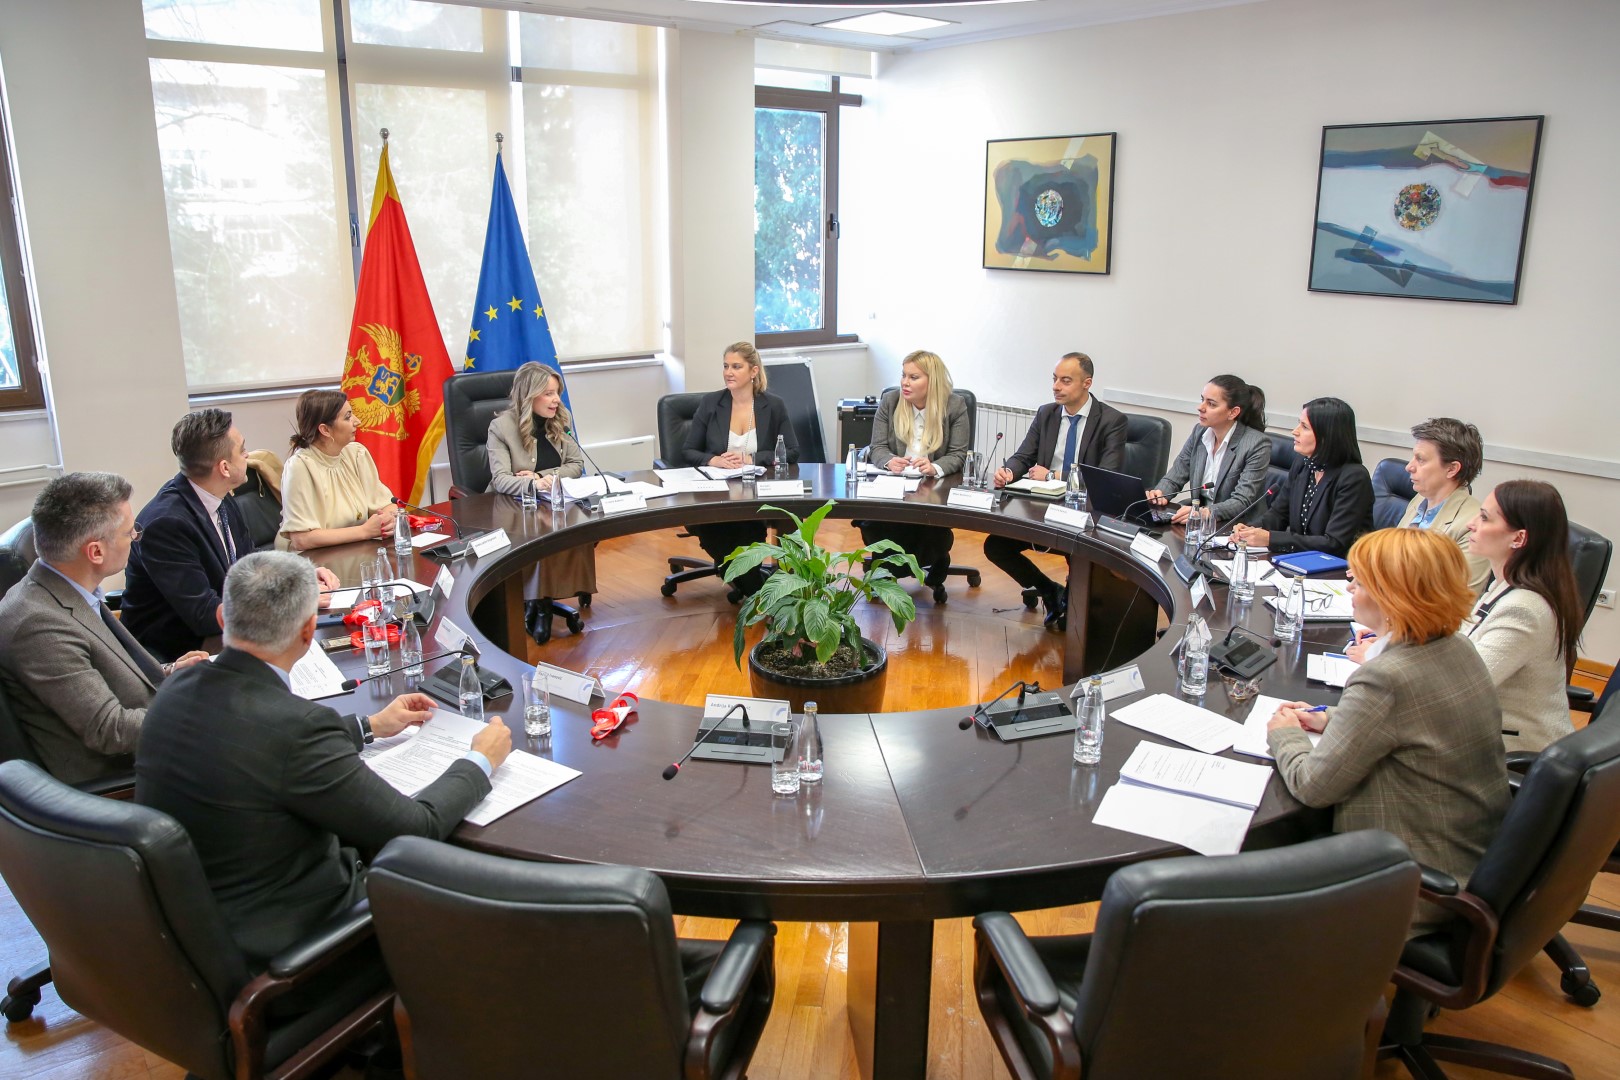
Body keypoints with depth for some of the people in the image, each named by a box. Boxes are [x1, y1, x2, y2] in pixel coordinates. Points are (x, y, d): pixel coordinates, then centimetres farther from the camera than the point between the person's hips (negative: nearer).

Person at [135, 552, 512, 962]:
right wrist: (481, 761, -5)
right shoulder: (295, 724, -30)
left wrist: (371, 726, 20)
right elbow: (417, 828, -22)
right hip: (278, 933, -7)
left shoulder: (180, 688, -8)